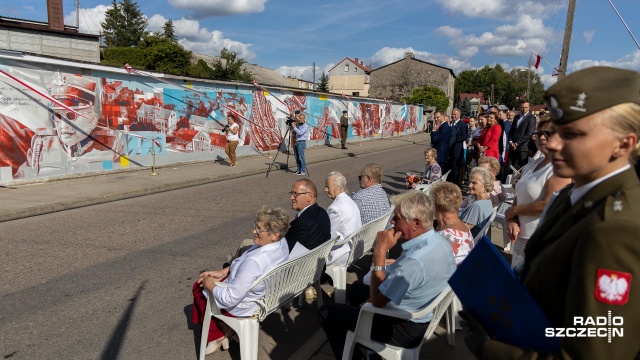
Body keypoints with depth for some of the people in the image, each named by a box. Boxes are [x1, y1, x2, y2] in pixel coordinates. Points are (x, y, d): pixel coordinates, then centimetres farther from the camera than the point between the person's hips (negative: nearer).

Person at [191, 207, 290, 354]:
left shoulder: (255, 261, -41)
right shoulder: (281, 242, -16)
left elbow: (229, 299, -30)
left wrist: (209, 285, -14)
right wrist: (223, 272, -2)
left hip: (241, 306, -8)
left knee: (200, 288, 19)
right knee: (199, 283, 22)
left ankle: (216, 334, 36)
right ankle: (223, 328, 28)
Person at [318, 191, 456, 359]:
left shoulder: (415, 261, -36)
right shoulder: (438, 240, -6)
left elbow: (376, 300, -25)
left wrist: (380, 252, -25)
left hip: (404, 328, -9)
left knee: (327, 312, 1)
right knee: (355, 289, 28)